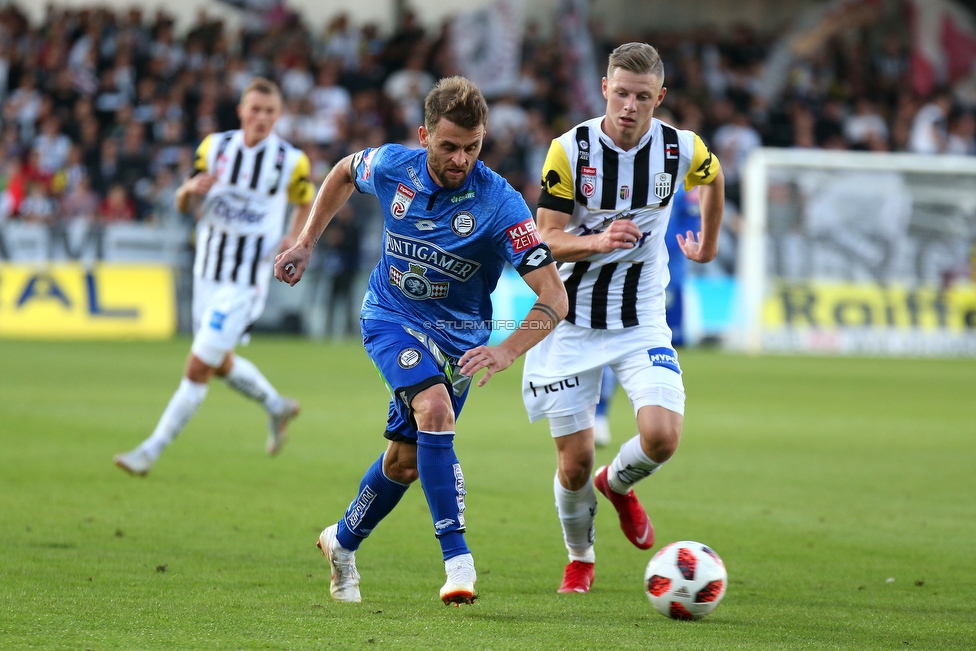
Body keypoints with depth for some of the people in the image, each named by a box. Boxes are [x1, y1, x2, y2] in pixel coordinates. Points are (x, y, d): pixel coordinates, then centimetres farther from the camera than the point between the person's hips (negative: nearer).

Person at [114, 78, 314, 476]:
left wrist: (294, 240, -9)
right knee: (220, 365, 19)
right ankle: (277, 406, 44)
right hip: (207, 274, 5)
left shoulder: (291, 161, -8)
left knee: (198, 368, -9)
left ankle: (151, 451, -2)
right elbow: (182, 205, 6)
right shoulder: (215, 147, 1)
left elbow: (306, 203, 10)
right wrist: (191, 189, -18)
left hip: (246, 282, -5)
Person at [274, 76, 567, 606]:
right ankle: (457, 559, -29)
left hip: (458, 335, 1)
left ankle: (343, 542, 40)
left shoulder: (498, 204, -26)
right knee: (435, 408, -28)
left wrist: (507, 352, -43)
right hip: (390, 317, 0)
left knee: (404, 462, 10)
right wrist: (306, 243, 8)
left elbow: (553, 295, -28)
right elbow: (345, 171, 10)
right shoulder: (392, 166, -16)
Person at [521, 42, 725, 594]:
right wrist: (597, 241, -30)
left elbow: (714, 178, 17)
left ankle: (618, 484, 16)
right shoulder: (569, 150, -14)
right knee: (575, 461, 0)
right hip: (573, 321, -1)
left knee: (662, 436, -20)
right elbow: (546, 240, -12)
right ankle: (580, 559, 30)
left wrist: (708, 245, 27)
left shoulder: (682, 150, -8)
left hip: (642, 320, 1)